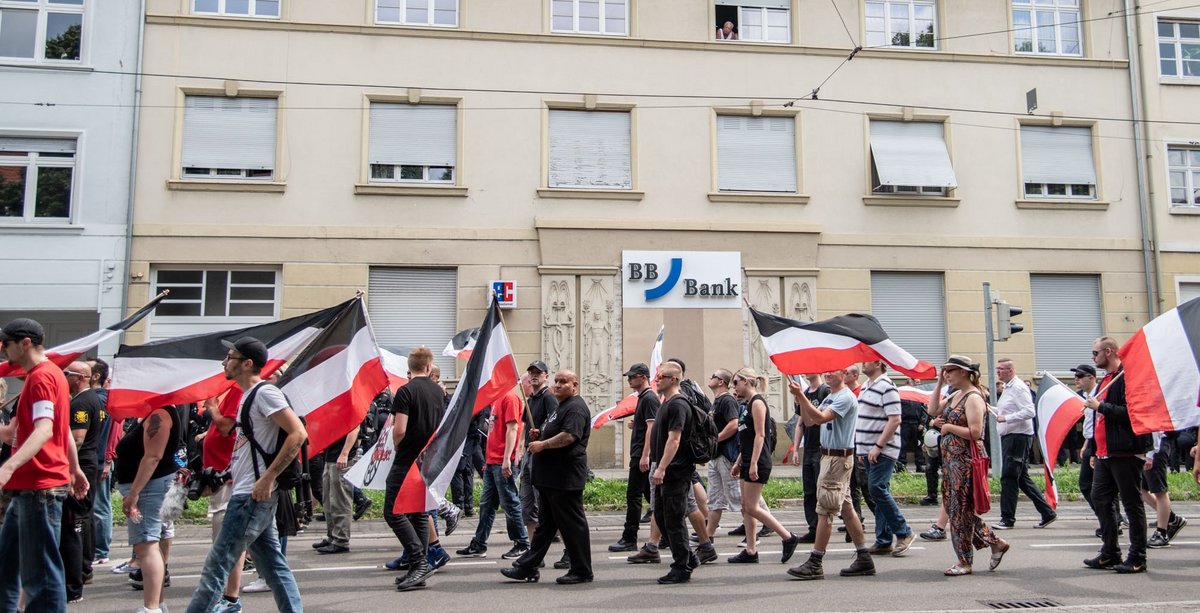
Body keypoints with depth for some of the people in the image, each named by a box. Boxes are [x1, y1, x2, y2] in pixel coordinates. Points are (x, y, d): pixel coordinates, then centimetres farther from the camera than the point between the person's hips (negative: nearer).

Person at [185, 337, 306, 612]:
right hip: (252, 496, 10)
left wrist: (268, 478, -24)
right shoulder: (249, 396, 17)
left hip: (252, 495, -10)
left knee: (216, 565, -5)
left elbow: (298, 433, -22)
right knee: (273, 566, 11)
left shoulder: (264, 392, -13)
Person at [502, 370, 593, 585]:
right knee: (545, 524, 14)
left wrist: (542, 444, -17)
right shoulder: (559, 407, 20)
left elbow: (569, 436, -27)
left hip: (565, 478, -11)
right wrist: (539, 434, 11)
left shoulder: (576, 407, -13)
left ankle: (582, 571, 7)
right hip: (550, 478, 11)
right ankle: (527, 567, 20)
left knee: (572, 523, -2)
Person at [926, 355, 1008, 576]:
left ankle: (965, 562, 11)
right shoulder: (955, 395, 12)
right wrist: (939, 383, 10)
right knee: (953, 506, 14)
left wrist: (948, 427, -13)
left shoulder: (973, 398, -16)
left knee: (961, 508, -1)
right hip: (951, 458, 10)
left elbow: (975, 432, -24)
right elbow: (933, 410, 14)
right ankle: (995, 543, 24)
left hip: (965, 460, -10)